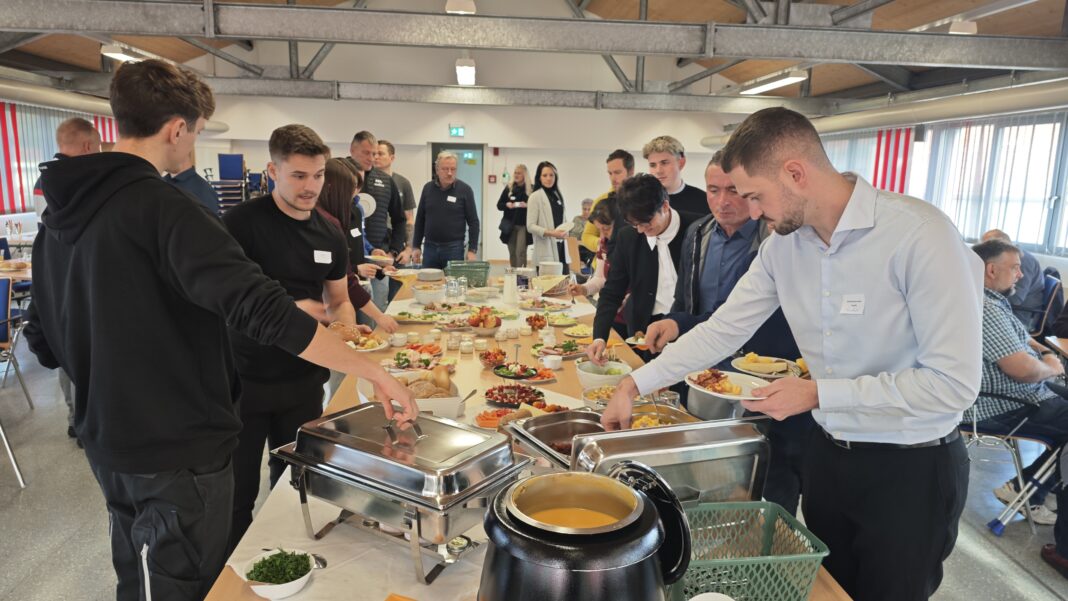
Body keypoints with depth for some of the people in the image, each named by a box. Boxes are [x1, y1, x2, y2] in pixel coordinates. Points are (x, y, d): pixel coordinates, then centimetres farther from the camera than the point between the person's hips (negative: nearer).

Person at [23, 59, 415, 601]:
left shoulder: (58, 216, 5)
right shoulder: (161, 208, -22)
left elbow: (45, 344, 10)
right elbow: (262, 311, -33)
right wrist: (374, 372, -28)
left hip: (106, 443, 8)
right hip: (178, 453, -8)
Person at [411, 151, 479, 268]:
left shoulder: (465, 190, -4)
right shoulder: (428, 188, 4)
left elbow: (473, 222, -3)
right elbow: (420, 219, 11)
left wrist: (472, 250, -9)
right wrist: (416, 246, 8)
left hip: (454, 248, -3)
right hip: (430, 247, 3)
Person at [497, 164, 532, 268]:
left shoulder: (531, 189, -3)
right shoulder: (509, 188, 7)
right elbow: (499, 205, 10)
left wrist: (527, 205, -19)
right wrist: (507, 205, -9)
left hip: (524, 225, -3)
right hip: (510, 225, 3)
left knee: (520, 252, -10)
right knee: (512, 253, 9)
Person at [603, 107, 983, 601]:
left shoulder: (919, 234, -24)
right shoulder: (783, 244, -5)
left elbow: (953, 385, -24)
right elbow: (723, 329, 1)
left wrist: (818, 393, -22)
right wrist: (634, 384, -2)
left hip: (910, 468, -5)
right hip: (827, 452, 6)